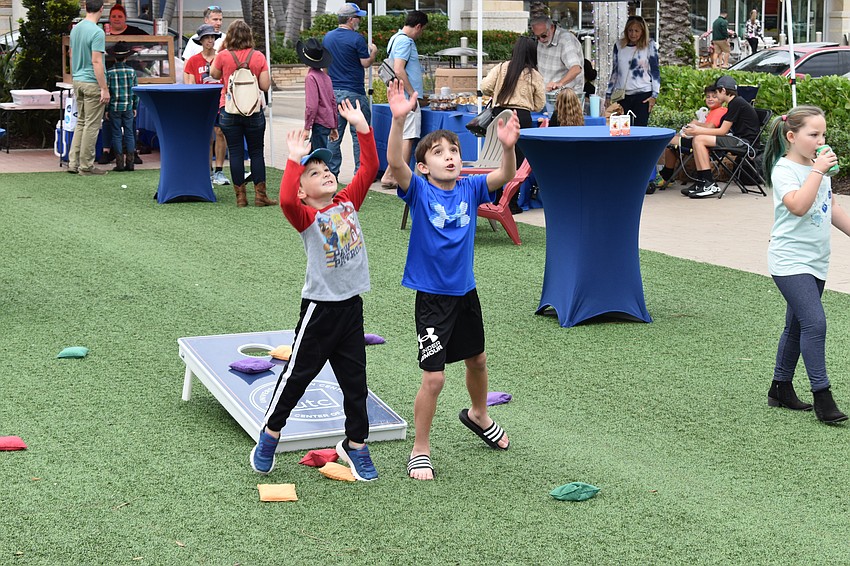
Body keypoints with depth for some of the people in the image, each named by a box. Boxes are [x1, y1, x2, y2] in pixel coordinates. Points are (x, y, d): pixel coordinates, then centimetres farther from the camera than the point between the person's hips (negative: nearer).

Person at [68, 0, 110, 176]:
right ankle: (86, 166, 2)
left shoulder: (75, 29, 9)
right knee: (92, 125, -1)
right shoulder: (97, 32, -17)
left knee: (81, 123, 15)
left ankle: (73, 162, 14)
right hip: (92, 83, -8)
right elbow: (96, 62, -20)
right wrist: (104, 89, -18)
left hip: (78, 81, 8)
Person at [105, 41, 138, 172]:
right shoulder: (132, 71, -1)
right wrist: (135, 107, 13)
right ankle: (130, 162, 5)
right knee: (129, 133, 7)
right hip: (128, 107, 1)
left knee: (117, 134, 3)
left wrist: (106, 109, 3)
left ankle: (119, 163, 1)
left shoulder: (110, 72, -7)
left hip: (114, 108, -1)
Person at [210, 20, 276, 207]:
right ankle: (260, 195, 5)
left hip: (229, 110, 0)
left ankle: (240, 196, 5)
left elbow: (214, 74, 12)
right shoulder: (258, 57, -4)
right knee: (256, 152, 7)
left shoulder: (223, 56, -6)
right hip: (254, 111, 0)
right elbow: (265, 86, -5)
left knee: (235, 152, 3)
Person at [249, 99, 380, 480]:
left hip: (352, 305, 5)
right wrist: (294, 162, -34)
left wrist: (362, 128, -6)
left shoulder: (348, 202, 6)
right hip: (320, 307, -5)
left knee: (355, 380, 11)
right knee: (298, 374, 7)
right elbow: (286, 200, -32)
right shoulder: (306, 216, -10)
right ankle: (270, 434, 25)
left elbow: (369, 168, 0)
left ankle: (355, 444, 24)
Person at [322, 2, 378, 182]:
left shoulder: (327, 37, 9)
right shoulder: (356, 39, -11)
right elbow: (366, 63, -7)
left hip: (333, 92, 6)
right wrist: (373, 52, 12)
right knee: (360, 136, 1)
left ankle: (332, 173, 9)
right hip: (354, 93, -6)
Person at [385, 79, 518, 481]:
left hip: (465, 291, 5)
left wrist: (508, 146, -38)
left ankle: (478, 416, 53)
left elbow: (505, 176, -18)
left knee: (477, 360, 24)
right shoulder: (419, 191, -13)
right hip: (432, 296, -5)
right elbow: (395, 163, -31)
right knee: (434, 377, -8)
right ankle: (420, 450, 9)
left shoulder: (470, 188, -3)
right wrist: (399, 120, -46)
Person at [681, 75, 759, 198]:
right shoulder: (735, 103, 18)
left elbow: (722, 131, -13)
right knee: (696, 141, 5)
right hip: (737, 139, 10)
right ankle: (700, 182, 1)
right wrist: (697, 129, 10)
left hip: (744, 141, -10)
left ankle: (710, 185, -19)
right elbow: (723, 130, 14)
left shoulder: (736, 103, -12)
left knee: (699, 140, -17)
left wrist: (697, 131, -7)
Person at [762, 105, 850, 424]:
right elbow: (798, 206, -31)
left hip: (815, 261, 9)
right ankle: (822, 395, -12)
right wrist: (817, 170, -27)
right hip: (790, 261, -9)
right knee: (814, 322, -17)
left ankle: (781, 388, 25)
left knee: (797, 325, 14)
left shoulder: (817, 167, 12)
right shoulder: (784, 170, -14)